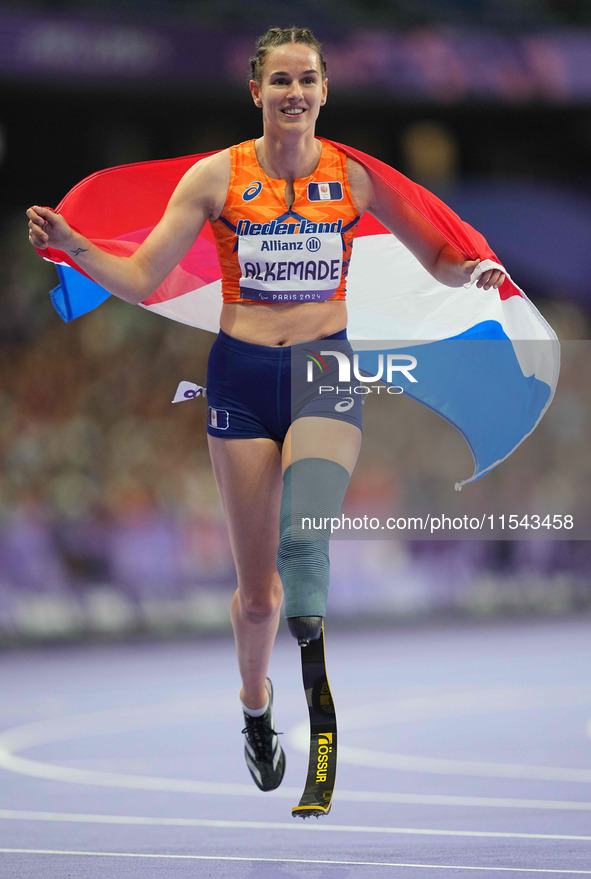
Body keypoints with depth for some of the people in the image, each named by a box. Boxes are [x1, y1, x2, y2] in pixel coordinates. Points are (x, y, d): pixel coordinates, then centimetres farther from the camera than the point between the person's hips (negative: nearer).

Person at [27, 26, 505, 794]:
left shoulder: (357, 175, -1)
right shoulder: (218, 176, -2)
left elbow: (443, 262, 5)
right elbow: (139, 281, -1)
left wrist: (475, 269, -17)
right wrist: (71, 244, -18)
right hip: (242, 377, 1)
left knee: (300, 538, -34)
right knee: (257, 592, 10)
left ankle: (307, 604, -4)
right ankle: (256, 704, 36)